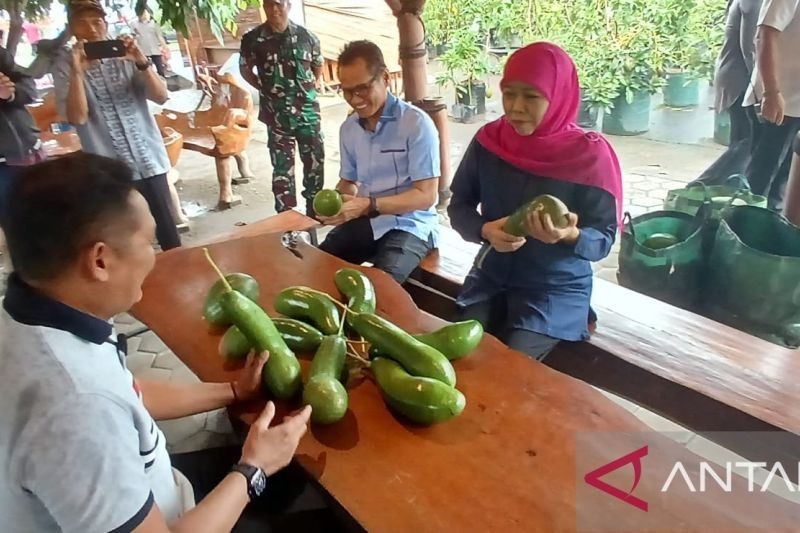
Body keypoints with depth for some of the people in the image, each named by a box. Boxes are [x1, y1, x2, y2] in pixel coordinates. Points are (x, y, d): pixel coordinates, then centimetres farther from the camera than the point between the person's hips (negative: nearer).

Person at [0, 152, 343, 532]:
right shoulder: (73, 406, -41)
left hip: (143, 490, 7)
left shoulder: (33, 318, -11)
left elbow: (128, 395, 5)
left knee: (286, 471, 21)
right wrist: (252, 470, -17)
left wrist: (234, 392, 7)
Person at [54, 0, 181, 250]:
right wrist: (77, 71, -21)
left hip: (149, 160, 2)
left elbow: (161, 96, -4)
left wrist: (142, 62, -18)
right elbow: (77, 117, -12)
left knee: (166, 230, 9)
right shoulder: (66, 63, 0)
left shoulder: (125, 54, 5)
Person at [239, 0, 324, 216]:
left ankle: (314, 211, 26)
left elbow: (318, 66, 17)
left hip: (308, 111, 2)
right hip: (277, 115, -2)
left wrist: (310, 87, 8)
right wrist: (265, 89, 2)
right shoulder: (253, 39, -4)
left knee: (315, 161, 9)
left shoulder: (306, 36, 1)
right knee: (282, 167, 2)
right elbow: (245, 69, 10)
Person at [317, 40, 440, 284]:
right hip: (363, 222, 6)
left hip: (408, 225, -6)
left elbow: (425, 196, -16)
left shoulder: (417, 123, -13)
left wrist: (368, 205, -27)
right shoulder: (348, 128, 7)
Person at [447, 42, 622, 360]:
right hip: (491, 278, 3)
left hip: (557, 290, -3)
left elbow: (603, 240, -12)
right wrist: (486, 230, -21)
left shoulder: (590, 154, -15)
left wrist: (570, 235, -34)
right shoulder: (489, 139, -6)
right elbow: (458, 206, 0)